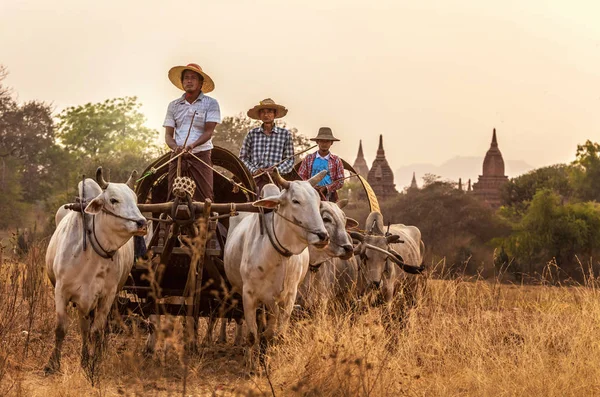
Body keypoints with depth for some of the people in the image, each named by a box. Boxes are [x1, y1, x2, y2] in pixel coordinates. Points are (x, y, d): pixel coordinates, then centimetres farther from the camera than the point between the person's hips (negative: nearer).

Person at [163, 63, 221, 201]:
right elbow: (168, 135, 9)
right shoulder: (174, 106, 13)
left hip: (201, 156, -3)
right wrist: (176, 147, -13)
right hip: (177, 157, 3)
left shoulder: (211, 104, 4)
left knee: (203, 199, -9)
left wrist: (192, 145, -22)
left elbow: (208, 132, -4)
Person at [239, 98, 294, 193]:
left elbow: (290, 160, 8)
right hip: (254, 179, 1)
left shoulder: (285, 134, 9)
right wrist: (254, 170, -5)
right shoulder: (252, 134, 12)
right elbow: (243, 158, 12)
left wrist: (276, 170, -8)